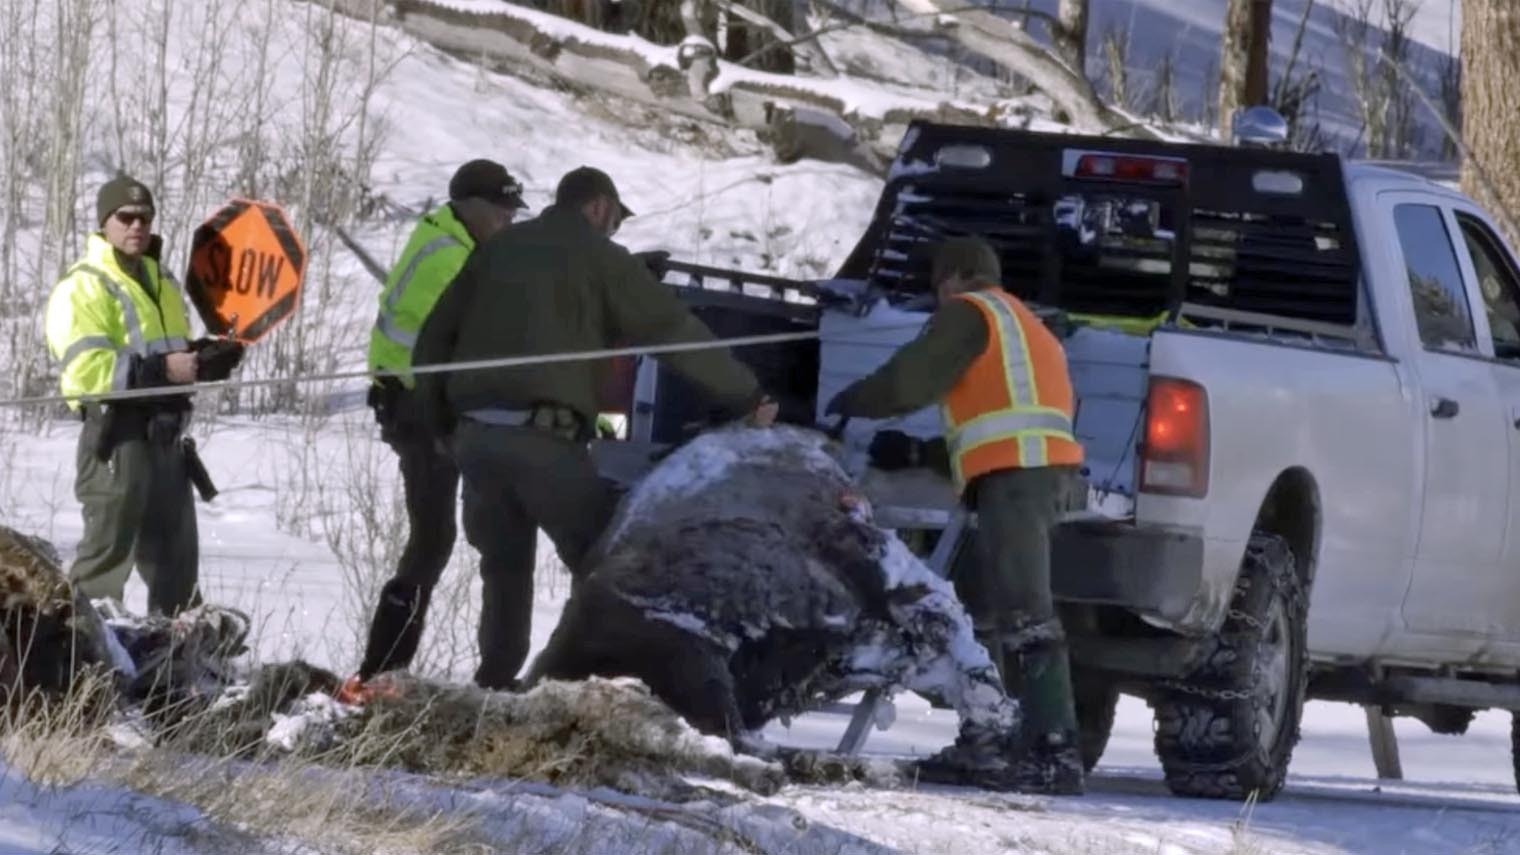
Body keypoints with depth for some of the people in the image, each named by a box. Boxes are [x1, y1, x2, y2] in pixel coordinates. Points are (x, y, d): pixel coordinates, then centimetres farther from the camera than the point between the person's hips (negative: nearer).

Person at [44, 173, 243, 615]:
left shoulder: (161, 281, 19)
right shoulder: (83, 288, -10)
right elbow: (85, 368, -22)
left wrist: (209, 356, 7)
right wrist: (161, 369, -28)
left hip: (165, 434, 9)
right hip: (117, 433, -9)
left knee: (176, 553, 15)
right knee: (109, 548, -9)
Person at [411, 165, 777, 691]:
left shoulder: (498, 250, 20)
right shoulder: (597, 256, 5)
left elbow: (434, 340, 19)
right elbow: (676, 332, 5)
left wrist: (444, 425, 25)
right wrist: (747, 399, 11)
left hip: (474, 435, 5)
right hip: (543, 438, -5)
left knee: (504, 569, 18)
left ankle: (495, 683, 14)